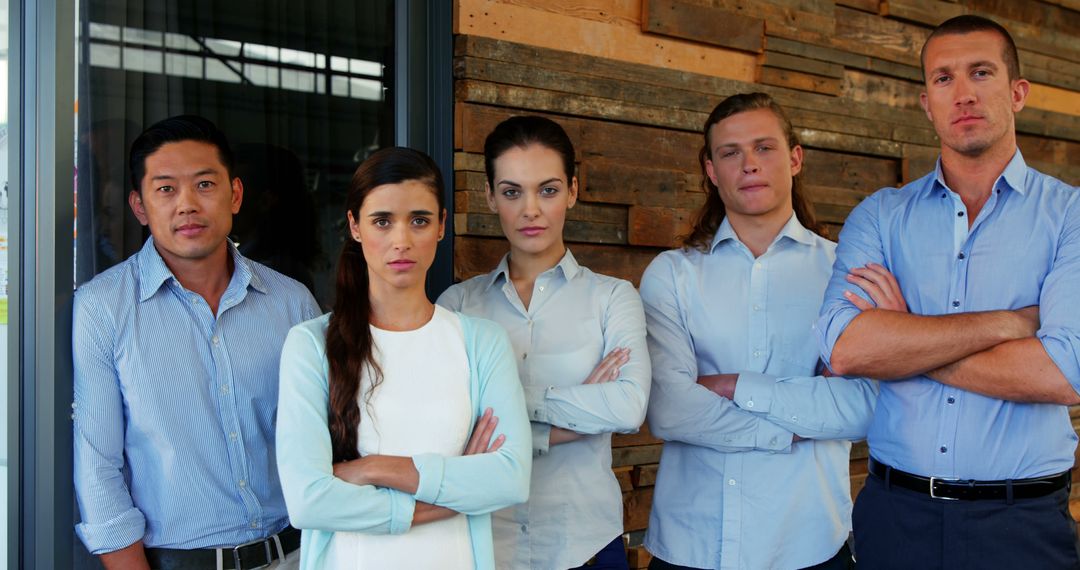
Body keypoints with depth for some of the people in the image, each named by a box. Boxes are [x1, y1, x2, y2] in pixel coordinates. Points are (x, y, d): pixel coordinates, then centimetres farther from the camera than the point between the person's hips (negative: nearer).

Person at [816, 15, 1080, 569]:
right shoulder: (879, 217, 2)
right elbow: (844, 349, -14)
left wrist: (901, 346, -11)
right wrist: (1010, 322, -15)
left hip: (1022, 522, -1)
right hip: (894, 511, 2)